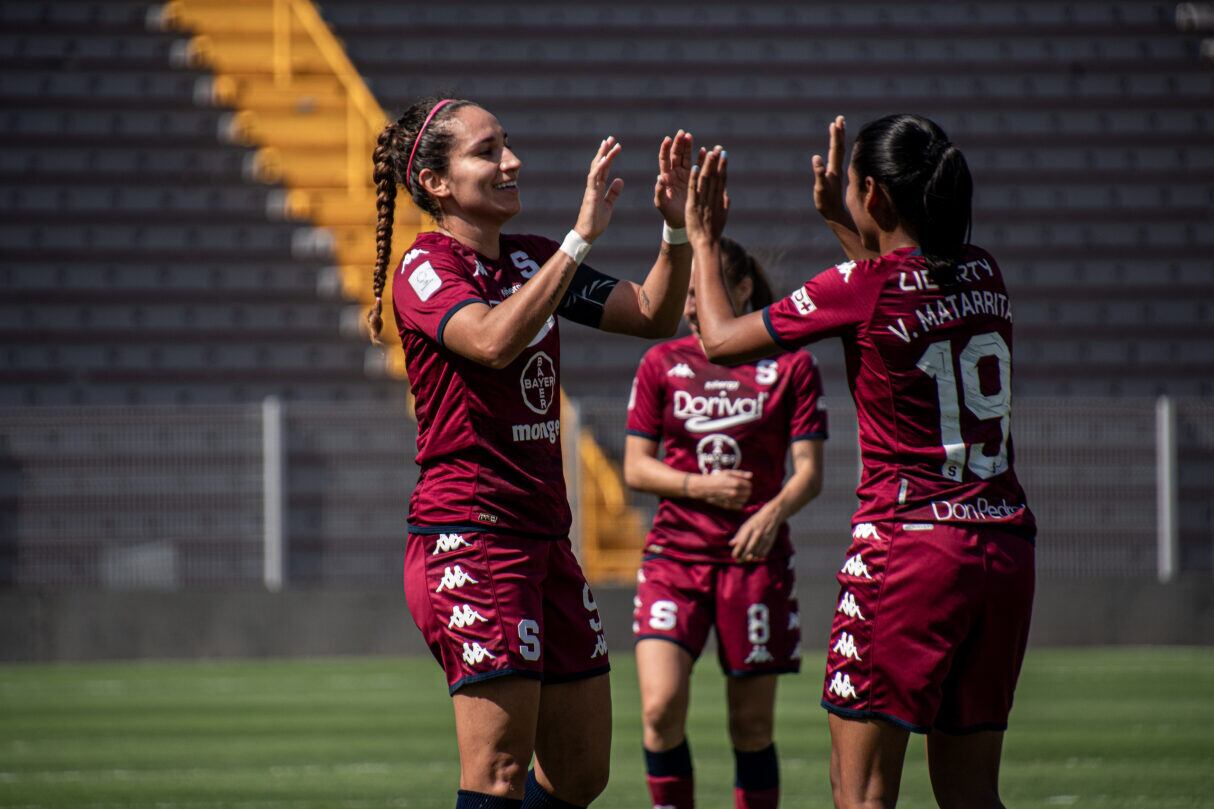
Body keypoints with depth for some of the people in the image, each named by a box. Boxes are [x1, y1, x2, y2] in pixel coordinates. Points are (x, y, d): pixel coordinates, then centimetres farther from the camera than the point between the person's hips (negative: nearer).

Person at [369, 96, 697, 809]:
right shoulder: (426, 271, -9)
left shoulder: (533, 260, 14)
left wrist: (677, 226, -1)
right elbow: (495, 340, -28)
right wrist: (582, 236, -30)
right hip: (470, 536, -8)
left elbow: (654, 315, 16)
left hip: (544, 534, 8)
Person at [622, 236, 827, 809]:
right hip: (675, 552, 1)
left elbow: (809, 472, -1)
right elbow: (635, 467, 6)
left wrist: (774, 512, -21)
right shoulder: (662, 364, 7)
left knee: (752, 725, 3)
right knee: (661, 707, -18)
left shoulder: (791, 366, 2)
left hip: (755, 555, -1)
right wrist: (700, 486, -12)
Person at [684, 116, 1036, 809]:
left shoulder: (860, 286, -9)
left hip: (907, 543, -6)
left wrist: (704, 241, 18)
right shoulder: (984, 275, 8)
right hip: (1005, 545, 6)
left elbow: (721, 339, 3)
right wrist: (840, 224, 37)